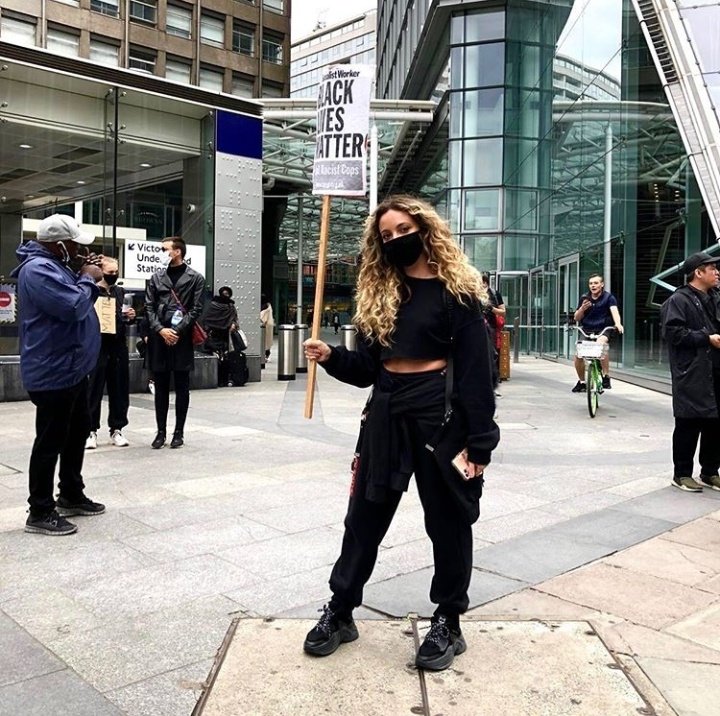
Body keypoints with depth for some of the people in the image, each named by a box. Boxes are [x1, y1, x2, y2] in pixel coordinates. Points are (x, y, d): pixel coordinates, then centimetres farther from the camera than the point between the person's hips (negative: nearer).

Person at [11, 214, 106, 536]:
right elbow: (74, 307, -29)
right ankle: (40, 512, 7)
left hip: (71, 369, 11)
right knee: (50, 442, -3)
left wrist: (83, 276, 5)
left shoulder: (54, 266, 16)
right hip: (53, 373, -11)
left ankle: (71, 496, 32)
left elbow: (75, 299, 21)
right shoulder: (38, 270, -20)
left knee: (77, 433, 19)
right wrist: (89, 279, -12)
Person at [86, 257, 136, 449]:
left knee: (120, 389, 8)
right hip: (97, 346, -5)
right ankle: (91, 431, 7)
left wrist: (130, 317, 0)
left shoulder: (120, 292, 13)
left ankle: (116, 429, 18)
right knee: (95, 389, 0)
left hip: (119, 346, 5)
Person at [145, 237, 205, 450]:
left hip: (182, 339, -3)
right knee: (161, 388, 7)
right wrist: (161, 330, -9)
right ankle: (161, 431, 15)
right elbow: (149, 307, 7)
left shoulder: (195, 278, 3)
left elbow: (196, 309, -4)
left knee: (182, 388, 3)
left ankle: (179, 432, 12)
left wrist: (177, 331, -13)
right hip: (159, 338, 3)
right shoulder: (156, 277, 13)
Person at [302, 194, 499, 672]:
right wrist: (331, 357, -10)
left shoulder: (457, 289, -6)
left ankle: (449, 623, 26)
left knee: (447, 521, 9)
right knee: (364, 516, 11)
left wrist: (479, 442, -15)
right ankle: (340, 612, 27)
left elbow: (476, 370, -11)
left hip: (440, 415, -5)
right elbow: (368, 365, 10)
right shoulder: (380, 292, 10)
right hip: (386, 415, 5)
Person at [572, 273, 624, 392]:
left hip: (603, 331, -3)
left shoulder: (608, 297, -2)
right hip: (586, 331, 3)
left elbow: (614, 311, -20)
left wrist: (618, 324, -41)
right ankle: (581, 382, 11)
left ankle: (606, 377, -24)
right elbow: (576, 318, 10)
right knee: (578, 355, -15)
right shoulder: (584, 298, 8)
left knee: (601, 344, -36)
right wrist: (582, 308, -11)